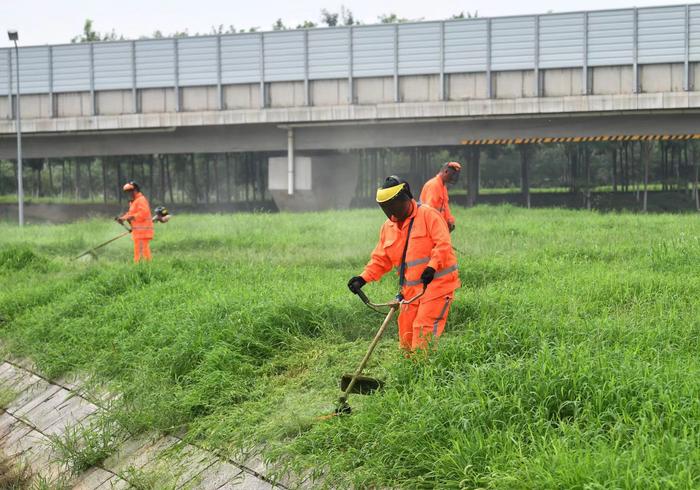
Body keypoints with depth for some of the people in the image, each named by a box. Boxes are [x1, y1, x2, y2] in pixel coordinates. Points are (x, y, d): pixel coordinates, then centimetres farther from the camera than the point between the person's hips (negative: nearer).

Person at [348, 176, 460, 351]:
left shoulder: (428, 215, -7)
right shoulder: (388, 227, 13)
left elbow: (443, 244, -16)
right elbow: (380, 259, 15)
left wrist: (432, 266, -30)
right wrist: (363, 278, 0)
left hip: (436, 283, -7)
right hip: (411, 290, 7)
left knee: (423, 329, -15)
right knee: (406, 333, 7)